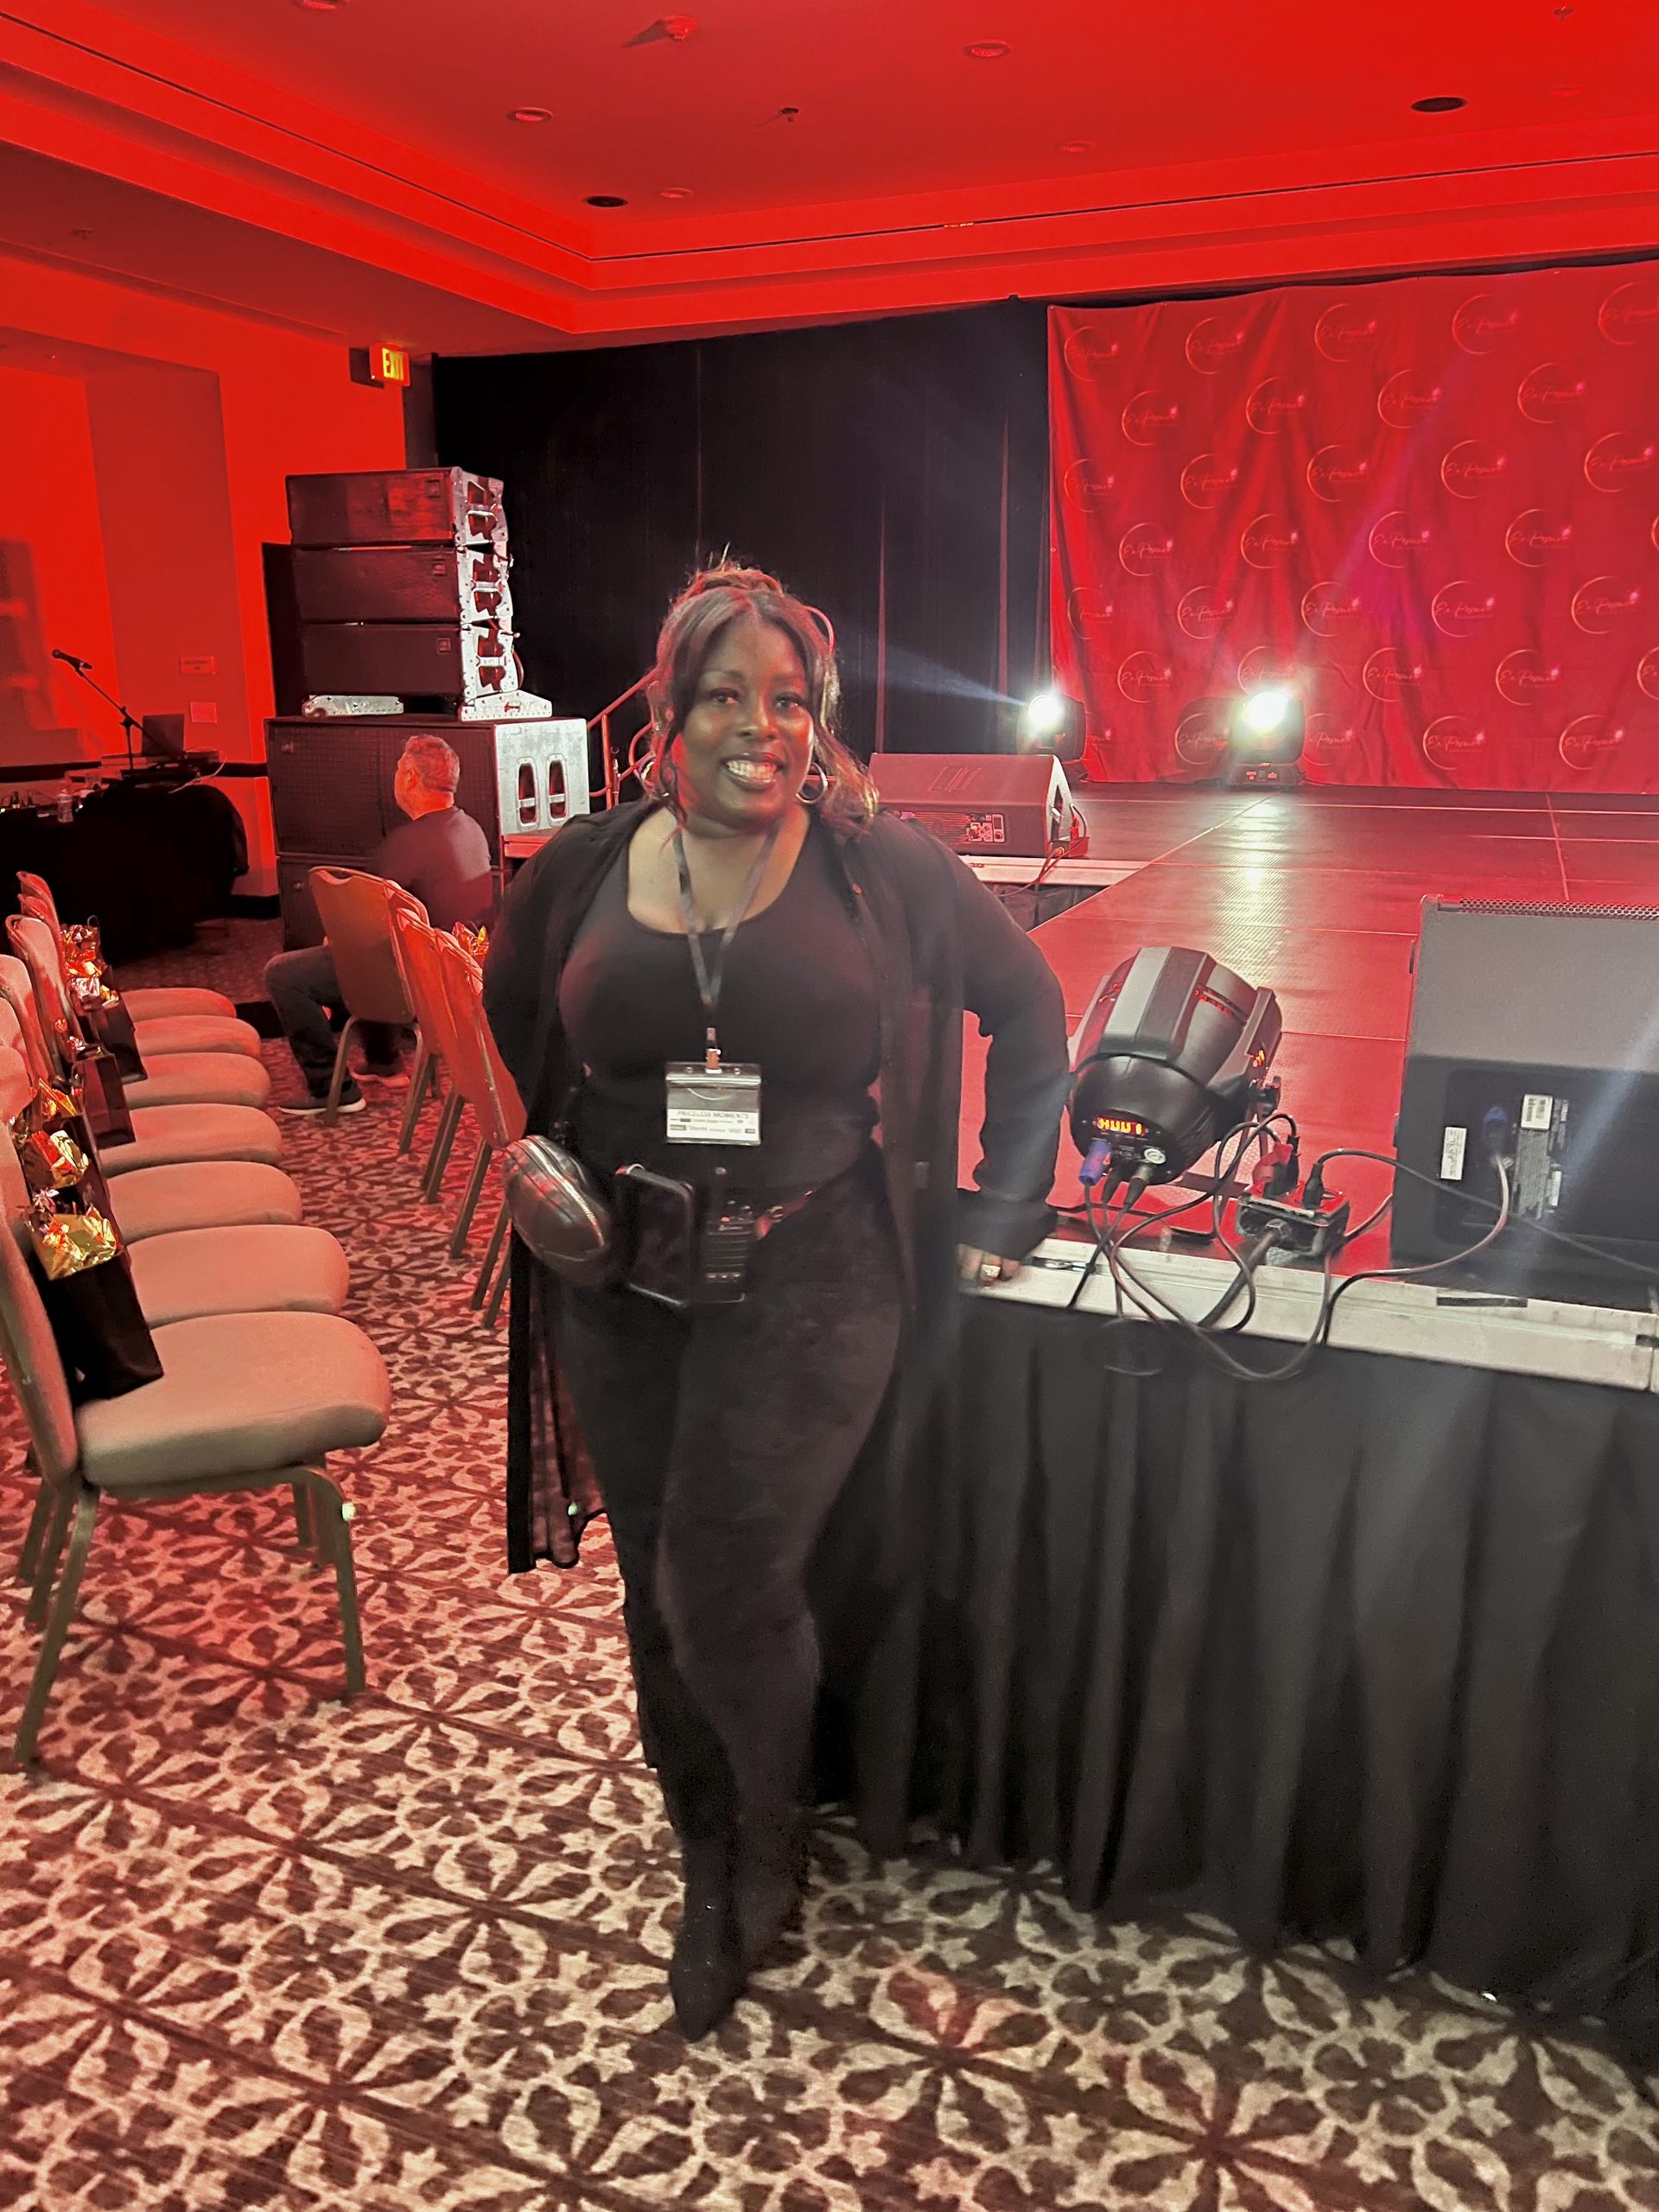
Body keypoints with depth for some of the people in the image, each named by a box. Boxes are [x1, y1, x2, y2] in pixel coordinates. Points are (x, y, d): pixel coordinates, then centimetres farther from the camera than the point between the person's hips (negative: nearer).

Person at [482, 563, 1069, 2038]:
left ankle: (771, 1856, 25)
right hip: (619, 1291, 4)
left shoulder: (882, 869, -4)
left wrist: (1002, 1208, 4)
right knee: (660, 1591, 13)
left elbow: (1028, 1005, 6)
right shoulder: (587, 869, 2)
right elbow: (508, 1027, 19)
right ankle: (710, 1871, 39)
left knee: (730, 1592, -8)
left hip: (810, 1281, -3)